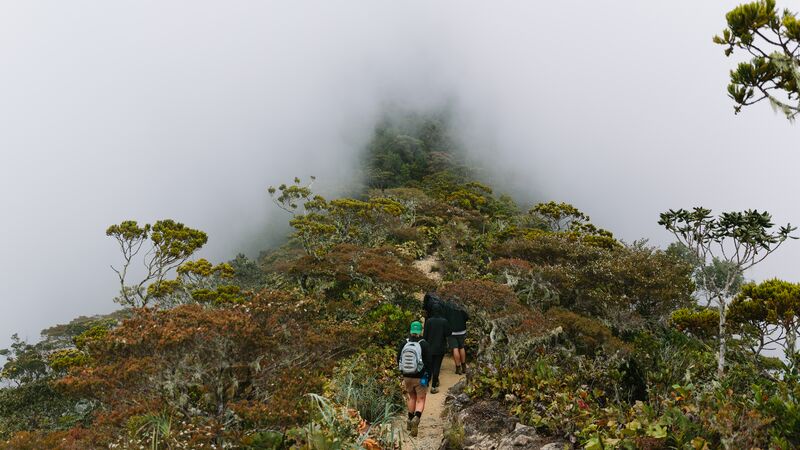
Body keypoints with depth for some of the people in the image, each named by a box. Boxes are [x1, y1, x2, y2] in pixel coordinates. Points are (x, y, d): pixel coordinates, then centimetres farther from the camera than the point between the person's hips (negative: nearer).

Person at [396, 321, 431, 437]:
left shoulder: (403, 344, -2)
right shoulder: (424, 345, -12)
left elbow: (398, 360, 7)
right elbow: (429, 362, -12)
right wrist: (427, 378, -4)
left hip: (407, 377, 3)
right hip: (420, 378, -3)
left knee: (412, 397, 23)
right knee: (420, 400, 5)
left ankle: (410, 421, 27)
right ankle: (416, 418, -21)